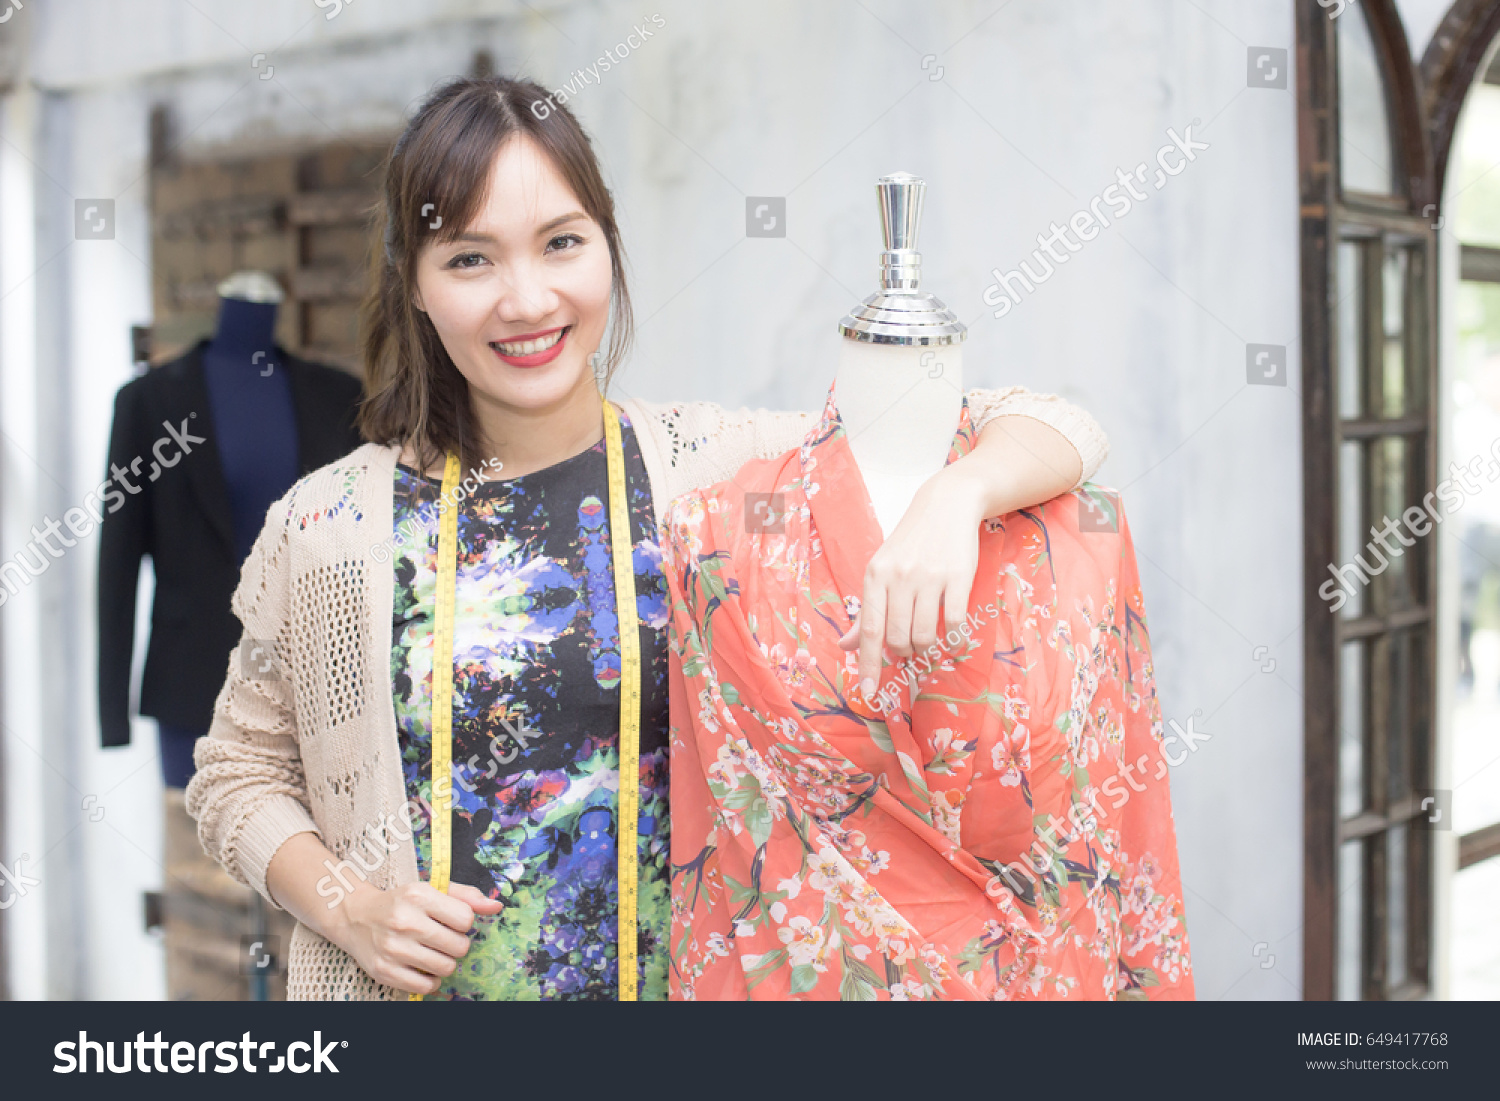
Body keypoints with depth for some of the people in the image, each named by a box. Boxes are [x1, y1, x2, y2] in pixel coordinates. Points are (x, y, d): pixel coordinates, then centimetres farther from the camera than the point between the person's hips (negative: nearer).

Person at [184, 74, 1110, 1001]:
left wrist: (952, 498, -31)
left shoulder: (722, 469, -10)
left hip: (682, 973, 1)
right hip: (418, 979, 0)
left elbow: (1051, 432, -11)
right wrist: (349, 908, -11)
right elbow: (240, 772, 6)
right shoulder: (327, 525, -7)